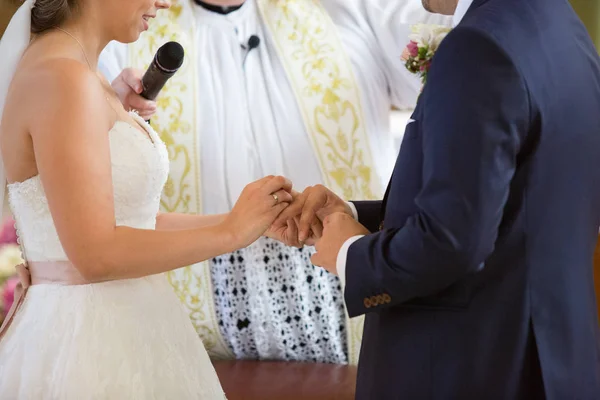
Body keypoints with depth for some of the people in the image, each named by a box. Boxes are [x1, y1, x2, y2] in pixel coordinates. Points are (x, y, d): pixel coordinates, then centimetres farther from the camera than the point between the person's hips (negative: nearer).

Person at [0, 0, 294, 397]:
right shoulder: (61, 78, -18)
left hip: (121, 325, 9)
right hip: (91, 339, -9)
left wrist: (257, 219, 6)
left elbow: (126, 222, 10)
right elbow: (96, 253, -23)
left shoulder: (76, 74, 11)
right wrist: (231, 231, -14)